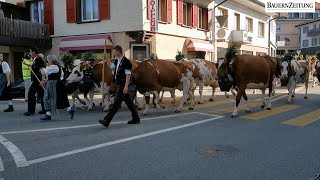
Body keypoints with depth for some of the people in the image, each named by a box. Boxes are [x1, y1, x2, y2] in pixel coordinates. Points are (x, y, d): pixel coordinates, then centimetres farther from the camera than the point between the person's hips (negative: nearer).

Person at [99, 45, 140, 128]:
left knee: (117, 103, -7)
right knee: (128, 102, 14)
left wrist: (126, 86, -23)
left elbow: (128, 75, -19)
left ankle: (107, 121, -7)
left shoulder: (126, 62, -16)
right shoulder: (117, 61, 11)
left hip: (123, 85, -10)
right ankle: (136, 119, 25)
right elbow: (112, 66, 30)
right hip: (119, 84, 10)